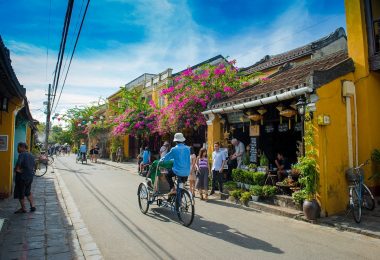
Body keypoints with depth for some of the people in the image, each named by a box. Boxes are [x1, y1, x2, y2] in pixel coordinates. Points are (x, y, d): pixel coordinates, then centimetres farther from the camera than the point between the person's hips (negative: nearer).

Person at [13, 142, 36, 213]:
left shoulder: (22, 154, -15)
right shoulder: (31, 155, 10)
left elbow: (18, 163, -30)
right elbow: (33, 166, 16)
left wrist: (17, 169, -15)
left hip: (22, 177, -8)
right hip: (30, 176, 8)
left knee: (20, 193, 8)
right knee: (28, 192, 22)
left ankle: (23, 208, 17)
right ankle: (32, 206, 21)